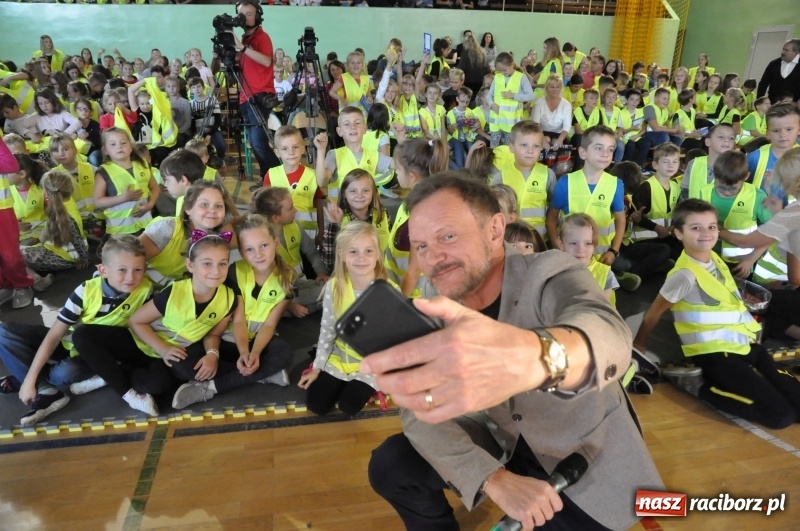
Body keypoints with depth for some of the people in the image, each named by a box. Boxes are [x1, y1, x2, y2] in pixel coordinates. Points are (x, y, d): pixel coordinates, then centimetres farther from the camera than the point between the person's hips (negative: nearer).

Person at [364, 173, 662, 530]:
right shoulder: (433, 304, -11)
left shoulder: (549, 273, -25)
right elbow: (421, 409, -12)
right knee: (390, 467, -9)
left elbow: (607, 333, -48)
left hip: (588, 458, -3)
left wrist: (532, 356, -72)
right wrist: (494, 478, -29)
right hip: (503, 442, 3)